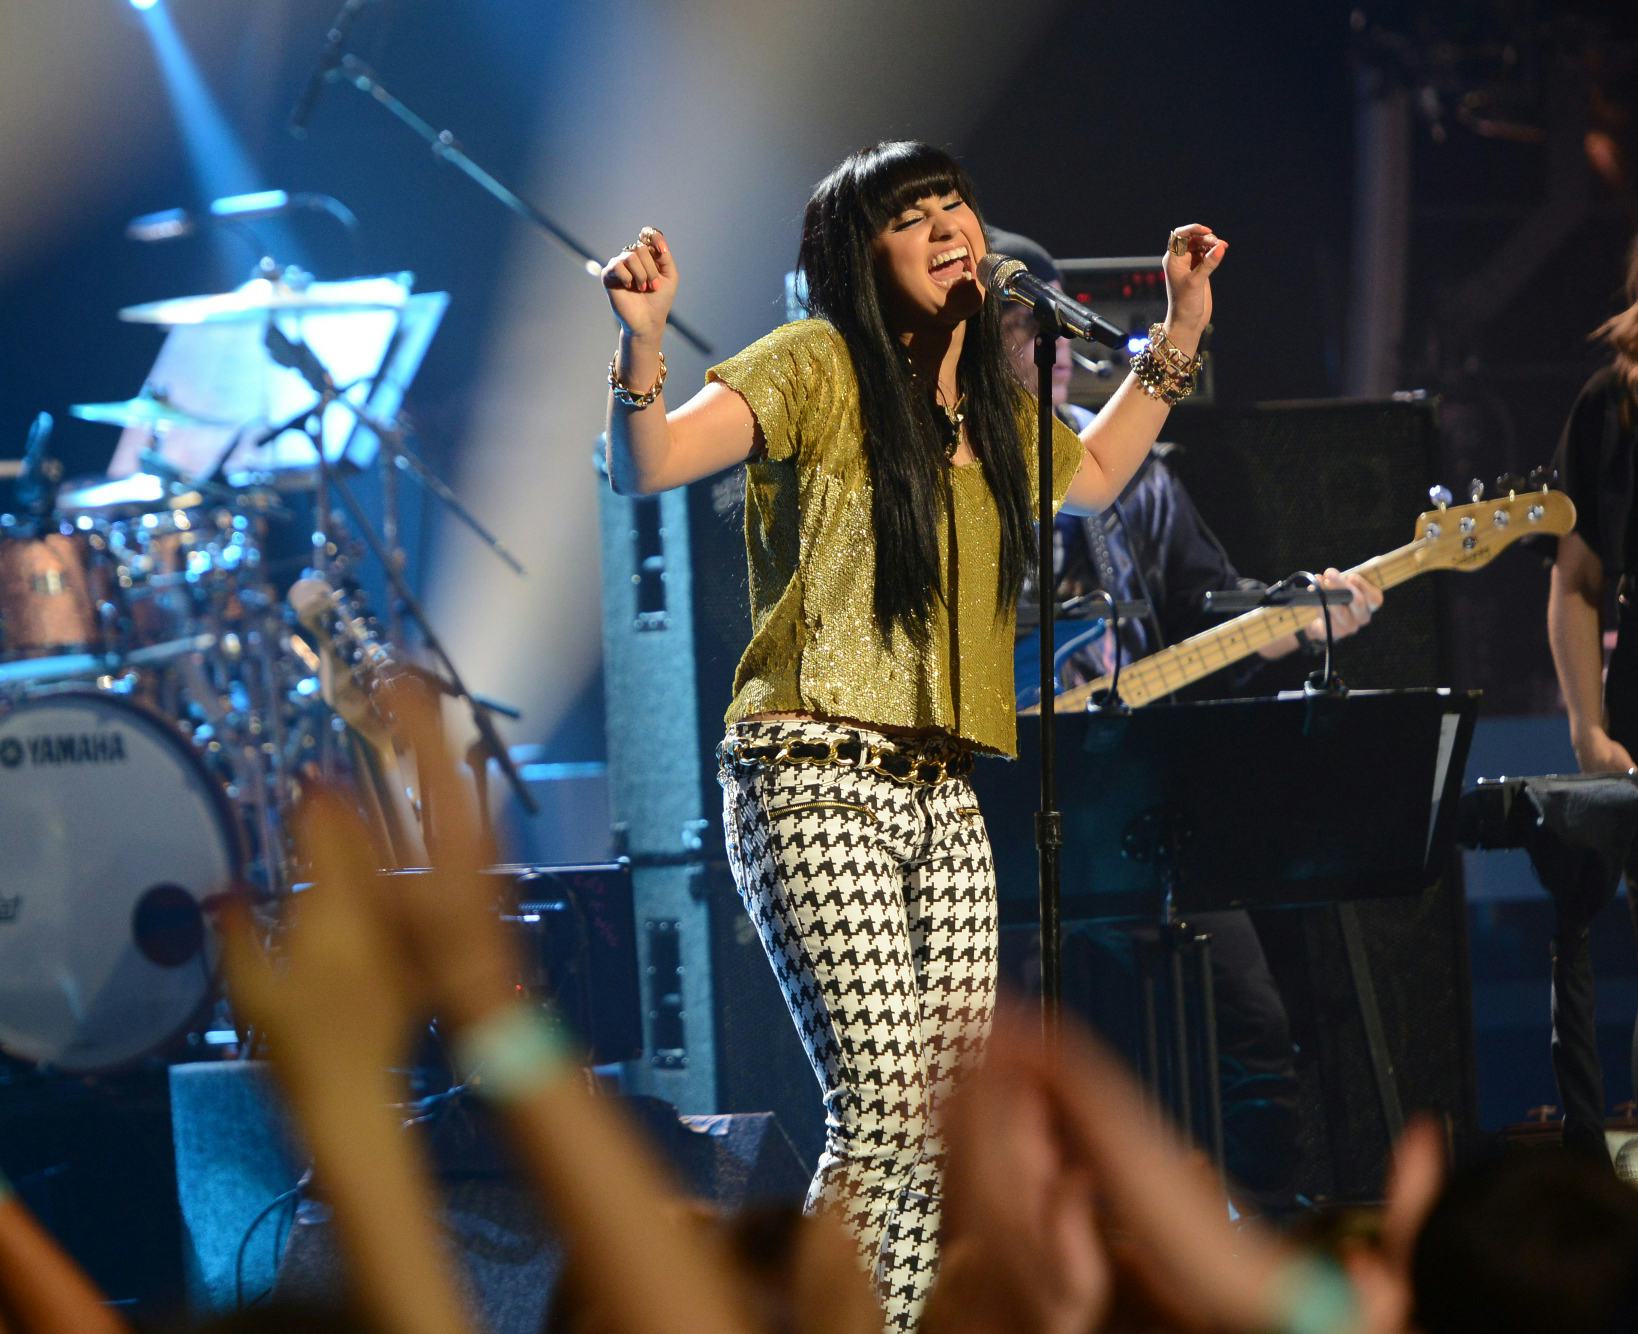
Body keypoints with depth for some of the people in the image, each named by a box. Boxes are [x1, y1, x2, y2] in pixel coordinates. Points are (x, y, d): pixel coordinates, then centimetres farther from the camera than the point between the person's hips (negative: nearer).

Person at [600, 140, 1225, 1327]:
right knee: (882, 1116, -16)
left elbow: (1094, 476, 37)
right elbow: (645, 467, -14)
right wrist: (643, 340, -31)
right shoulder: (819, 369, -4)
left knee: (959, 1126, 2)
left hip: (942, 794, 7)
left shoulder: (994, 409, 16)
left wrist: (1180, 334, 31)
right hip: (816, 782, -7)